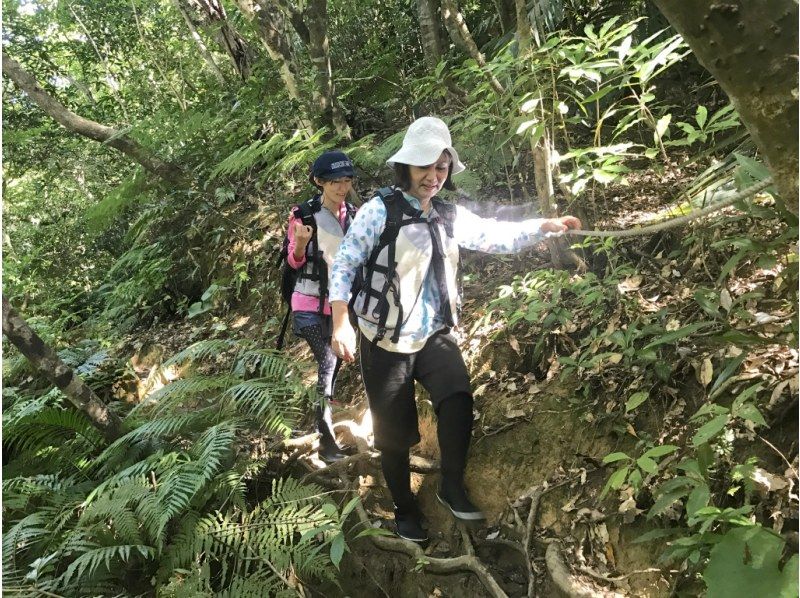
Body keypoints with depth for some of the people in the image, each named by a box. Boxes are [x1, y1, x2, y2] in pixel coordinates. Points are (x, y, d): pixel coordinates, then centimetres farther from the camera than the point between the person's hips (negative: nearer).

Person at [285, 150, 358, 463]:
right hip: (311, 304, -5)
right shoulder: (304, 214, -9)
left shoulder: (353, 214, 5)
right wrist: (300, 243, -24)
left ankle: (322, 419, 30)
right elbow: (294, 262, -4)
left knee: (334, 364, 13)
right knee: (328, 363, -14)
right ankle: (326, 436, -6)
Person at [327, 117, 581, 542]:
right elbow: (344, 265, -10)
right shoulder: (380, 210, -11)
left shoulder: (450, 217, 7)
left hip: (434, 334, 4)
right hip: (386, 340, -4)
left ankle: (451, 487, -1)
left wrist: (544, 226, -6)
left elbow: (497, 236, 7)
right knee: (395, 432, 6)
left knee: (458, 399, -22)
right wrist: (341, 324, -16)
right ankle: (405, 509, 29)